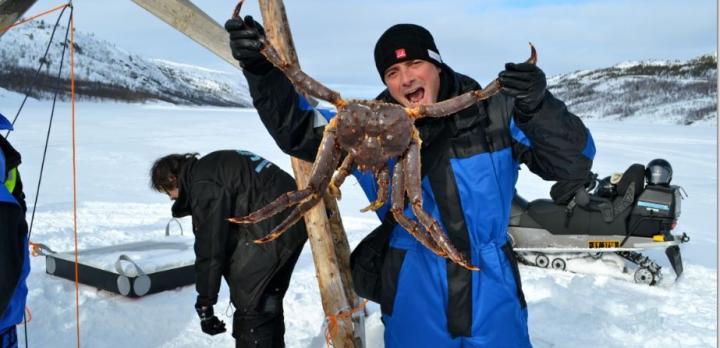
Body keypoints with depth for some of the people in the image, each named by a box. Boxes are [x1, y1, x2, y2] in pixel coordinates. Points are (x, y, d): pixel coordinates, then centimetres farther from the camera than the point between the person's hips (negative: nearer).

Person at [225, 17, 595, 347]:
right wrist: (263, 71, -18)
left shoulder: (496, 113, -8)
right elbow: (298, 130, -3)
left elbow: (573, 166, -9)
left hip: (493, 298, 0)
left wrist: (540, 108, -28)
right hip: (413, 301, 1)